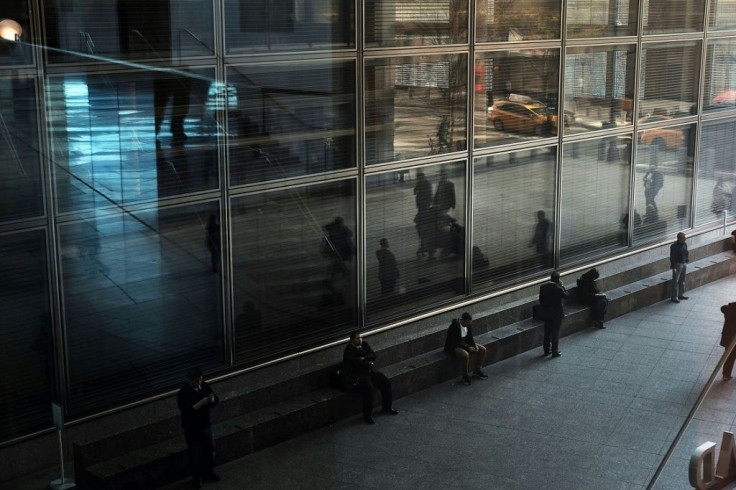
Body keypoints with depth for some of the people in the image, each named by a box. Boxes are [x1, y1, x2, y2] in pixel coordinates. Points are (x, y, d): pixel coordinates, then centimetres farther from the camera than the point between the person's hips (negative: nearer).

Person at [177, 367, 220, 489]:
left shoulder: (204, 386, -6)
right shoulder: (183, 393, -23)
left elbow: (216, 401, 0)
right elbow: (187, 411, -31)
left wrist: (212, 400, -24)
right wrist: (202, 402, -35)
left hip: (206, 426, 6)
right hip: (192, 429, -6)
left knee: (210, 451, 20)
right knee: (195, 455, 9)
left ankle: (208, 473, 42)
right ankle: (196, 478, 30)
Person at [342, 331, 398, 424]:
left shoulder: (364, 344, 11)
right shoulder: (349, 350, -12)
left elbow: (373, 356, 2)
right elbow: (358, 363, -21)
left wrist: (364, 358, -15)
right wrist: (369, 363, -6)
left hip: (368, 372, 8)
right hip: (356, 375, -8)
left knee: (386, 382, -6)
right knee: (368, 387, -32)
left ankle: (387, 407, 11)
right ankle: (367, 415, -20)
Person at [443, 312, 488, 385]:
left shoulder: (468, 325, -3)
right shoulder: (454, 326, -27)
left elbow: (470, 337, 9)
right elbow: (455, 343, -27)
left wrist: (474, 345, -11)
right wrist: (468, 348, -27)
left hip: (465, 344, 8)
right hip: (452, 347, -8)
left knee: (482, 350, -2)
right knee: (465, 355, -37)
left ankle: (477, 371, 10)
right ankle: (465, 376, -16)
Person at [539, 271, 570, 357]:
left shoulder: (543, 287, -5)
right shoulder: (558, 288, -22)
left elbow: (540, 300, 3)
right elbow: (566, 295, -6)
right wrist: (562, 286, -3)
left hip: (546, 314, 5)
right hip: (557, 314, -5)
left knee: (547, 332, 15)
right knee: (555, 333, 4)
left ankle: (547, 350, 23)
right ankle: (555, 352, 8)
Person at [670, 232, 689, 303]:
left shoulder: (684, 245, 4)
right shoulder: (674, 246, -19)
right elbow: (672, 258, -19)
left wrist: (686, 262, 16)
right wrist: (674, 268, -21)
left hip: (684, 264, 8)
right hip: (677, 265, -8)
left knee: (682, 280, 16)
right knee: (675, 281, -2)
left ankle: (681, 294, 29)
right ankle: (674, 297, 3)